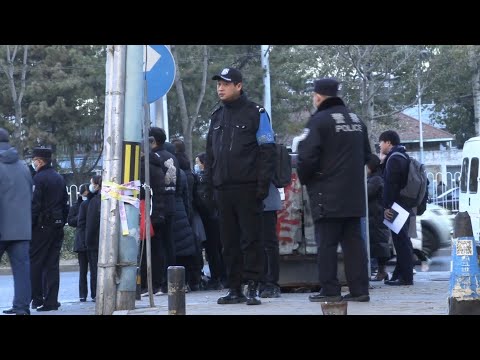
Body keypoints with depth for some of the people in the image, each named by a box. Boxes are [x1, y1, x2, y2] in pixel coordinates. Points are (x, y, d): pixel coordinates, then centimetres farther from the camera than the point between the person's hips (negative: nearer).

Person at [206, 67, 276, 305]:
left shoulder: (255, 113, -1)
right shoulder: (217, 116, 16)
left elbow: (267, 151, -5)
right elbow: (210, 153, 20)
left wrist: (263, 185, -12)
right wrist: (211, 183, 11)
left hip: (248, 189, -5)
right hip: (223, 190, 6)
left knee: (251, 239, -4)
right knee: (229, 241, 7)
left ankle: (252, 288, 0)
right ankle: (235, 289, 12)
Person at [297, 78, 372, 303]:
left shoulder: (319, 120, -10)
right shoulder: (356, 120, 15)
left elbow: (306, 157, -17)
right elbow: (366, 155, 23)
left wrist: (304, 178, 1)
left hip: (328, 195, -7)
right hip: (354, 195, 7)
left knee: (326, 242, -3)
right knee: (353, 240, 8)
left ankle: (330, 290, -4)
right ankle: (359, 289, 6)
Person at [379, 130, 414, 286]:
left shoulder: (394, 159, -13)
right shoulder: (403, 157, 19)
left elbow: (390, 184, -20)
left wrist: (387, 206, -21)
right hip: (405, 206, 11)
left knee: (400, 240, -10)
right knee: (402, 241, 13)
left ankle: (405, 277, -11)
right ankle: (400, 274, 18)